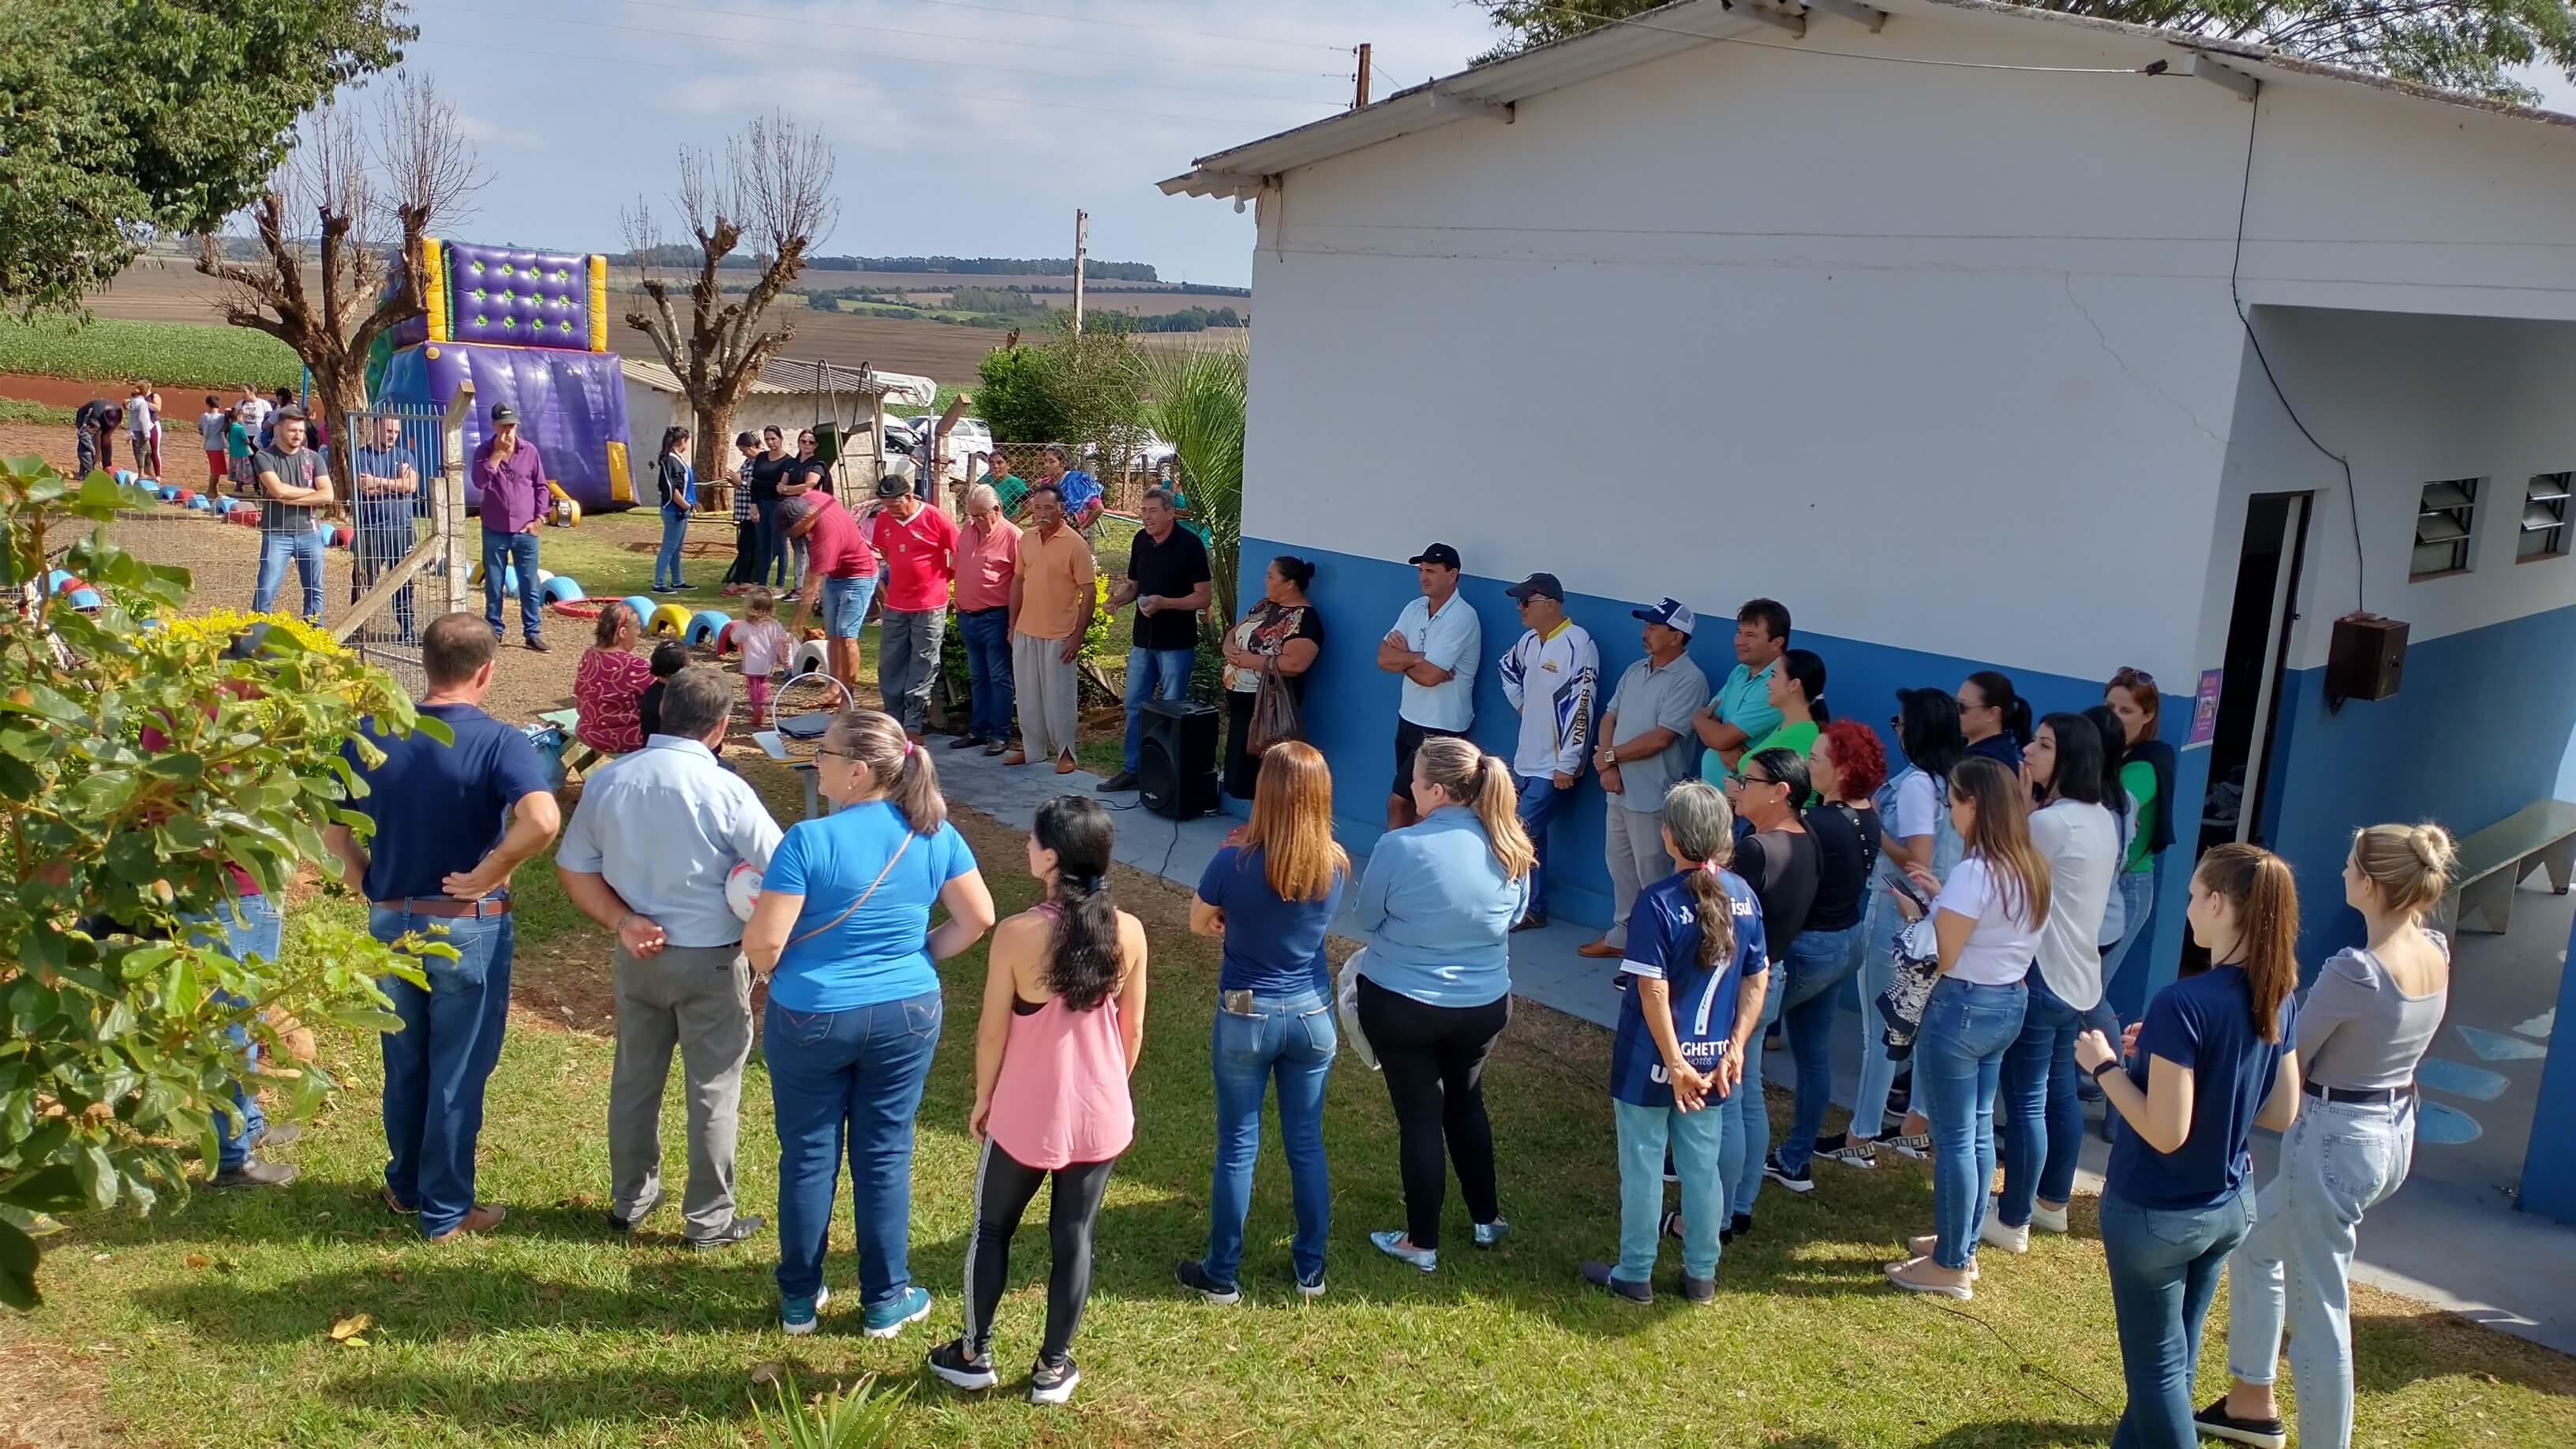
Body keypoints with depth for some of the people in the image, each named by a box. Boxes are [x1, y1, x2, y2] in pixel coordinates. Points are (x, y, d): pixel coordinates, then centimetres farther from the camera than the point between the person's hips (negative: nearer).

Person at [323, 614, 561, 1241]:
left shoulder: (372, 734, -3)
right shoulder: (499, 741, -18)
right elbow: (542, 819, -34)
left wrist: (360, 870, 5)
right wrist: (488, 874, -21)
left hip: (390, 920, 5)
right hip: (468, 928, -5)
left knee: (404, 1065, 22)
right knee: (457, 1073, 8)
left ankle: (405, 1186, 38)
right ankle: (446, 1212, 19)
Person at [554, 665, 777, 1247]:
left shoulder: (607, 781, -4)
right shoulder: (725, 790, -19)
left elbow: (574, 869, 2)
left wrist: (622, 921, -4)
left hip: (637, 955, 5)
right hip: (710, 960, -5)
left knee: (634, 1079, 19)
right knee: (713, 1090, 9)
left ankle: (630, 1199, 34)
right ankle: (709, 1218, 19)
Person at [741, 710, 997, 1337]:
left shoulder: (808, 839, -19)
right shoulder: (934, 833, -6)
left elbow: (764, 943, -18)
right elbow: (978, 918, -1)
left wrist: (769, 970, 4)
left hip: (811, 1019, -3)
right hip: (906, 1015, 3)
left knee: (808, 1156, 13)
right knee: (885, 1155, 14)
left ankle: (799, 1298, 28)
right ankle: (885, 1300, 25)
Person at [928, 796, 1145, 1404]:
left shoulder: (1017, 933, -21)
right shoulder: (1129, 933, -11)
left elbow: (992, 1034, -12)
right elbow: (1132, 1028, 0)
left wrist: (982, 1101, 5)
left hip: (1026, 1115, -2)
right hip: (1100, 1116, 3)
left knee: (992, 1229, 19)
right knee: (1074, 1238, 15)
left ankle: (974, 1354, 31)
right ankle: (1052, 1368, 26)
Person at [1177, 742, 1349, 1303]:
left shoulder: (1235, 863, -20)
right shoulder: (1336, 865, -10)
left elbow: (1199, 925, -3)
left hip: (1246, 1018, -3)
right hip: (1312, 1016, 3)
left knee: (1238, 1147, 10)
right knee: (1307, 1144, 15)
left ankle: (1222, 1275, 22)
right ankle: (1310, 1268, 28)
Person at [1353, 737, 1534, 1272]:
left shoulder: (1401, 846, -24)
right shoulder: (1511, 849, -10)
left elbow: (1366, 918, -9)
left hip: (1401, 1005, -4)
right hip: (1485, 1004, 4)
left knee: (1420, 1115, 11)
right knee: (1466, 1102, 25)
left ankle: (1422, 1243, 23)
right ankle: (1486, 1218, 38)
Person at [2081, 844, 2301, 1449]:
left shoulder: (2183, 1003, -27)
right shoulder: (2281, 1000, -4)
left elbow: (2166, 1133, -26)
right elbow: (2281, 1114, 6)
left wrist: (2104, 1065, -14)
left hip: (2157, 1214, -7)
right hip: (2230, 1207, 7)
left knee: (2157, 1365, 10)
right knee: (2176, 1356, 22)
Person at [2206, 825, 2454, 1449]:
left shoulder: (2353, 970, -26)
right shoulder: (2436, 954, -3)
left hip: (2335, 1142, -10)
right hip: (2394, 1134, 10)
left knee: (2318, 1314, 4)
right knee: (2252, 1240, 27)